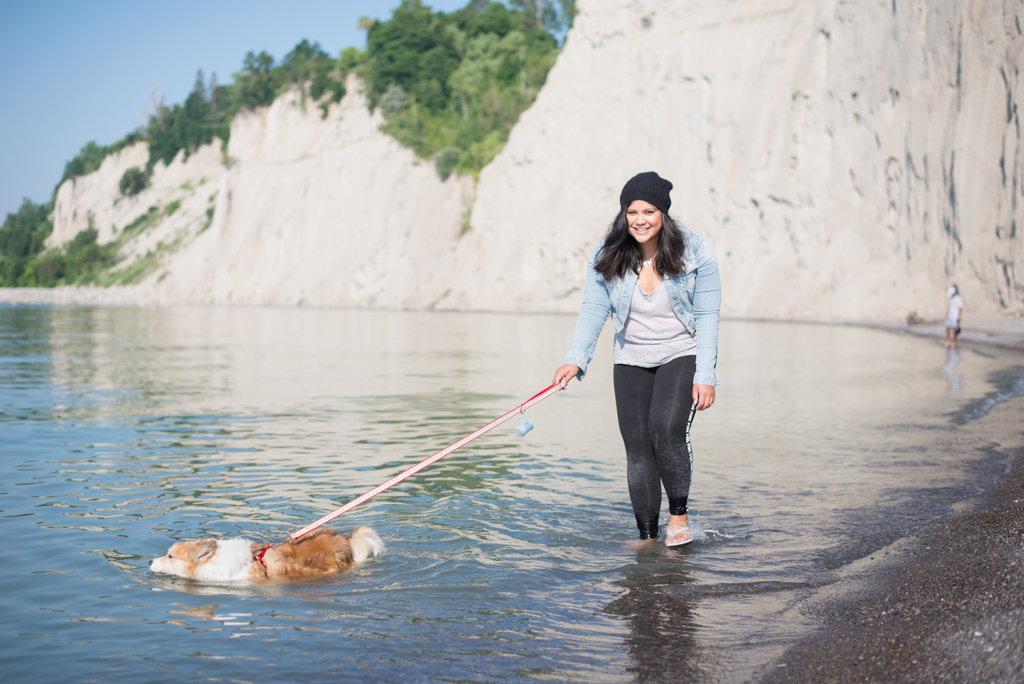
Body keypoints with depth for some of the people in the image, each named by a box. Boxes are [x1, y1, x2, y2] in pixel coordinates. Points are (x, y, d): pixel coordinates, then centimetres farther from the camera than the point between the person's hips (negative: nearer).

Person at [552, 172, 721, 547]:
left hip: (683, 355, -3)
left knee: (667, 430, -23)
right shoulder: (606, 256, -7)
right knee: (637, 448, -1)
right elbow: (594, 309, -7)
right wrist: (575, 360, -22)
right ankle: (647, 537, 11)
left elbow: (707, 316, -10)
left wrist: (705, 376, -15)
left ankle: (679, 516, -2)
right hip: (631, 361, 3)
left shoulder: (694, 252, -12)